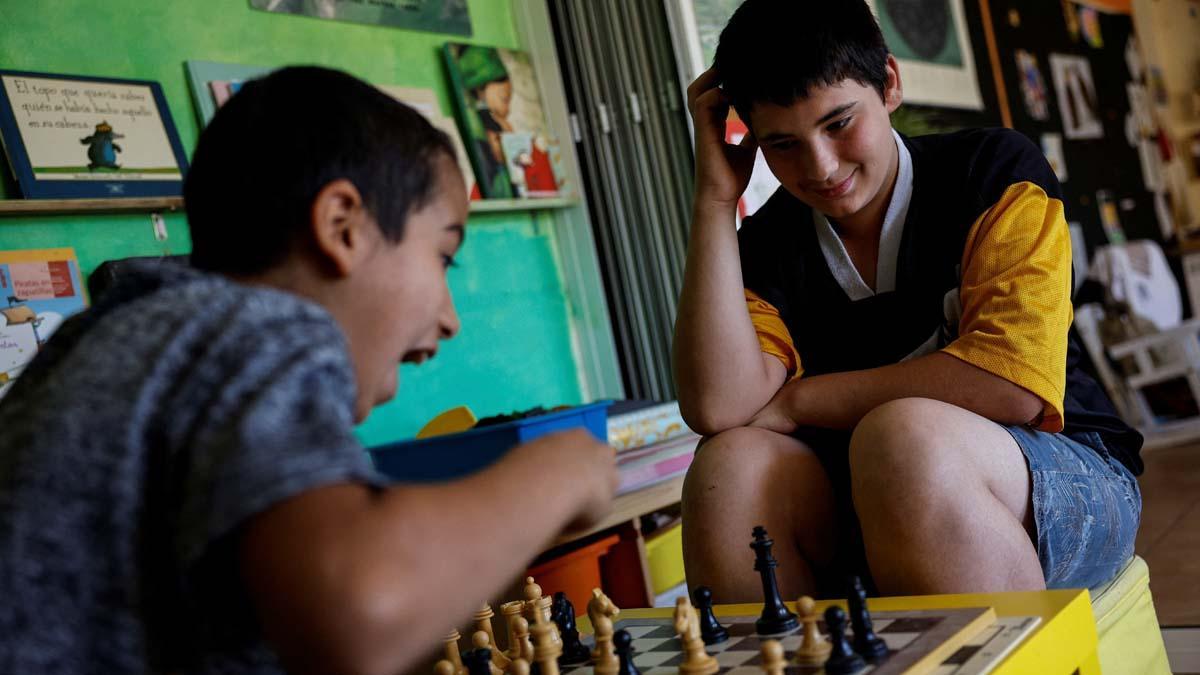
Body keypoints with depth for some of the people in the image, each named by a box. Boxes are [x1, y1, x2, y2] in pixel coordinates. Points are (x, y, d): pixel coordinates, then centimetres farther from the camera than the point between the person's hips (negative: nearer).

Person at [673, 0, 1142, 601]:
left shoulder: (994, 171, -3)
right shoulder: (765, 248, 4)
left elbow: (1014, 384, -17)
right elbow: (717, 407, -15)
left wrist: (794, 402, -9)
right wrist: (715, 197, -12)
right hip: (860, 524, 3)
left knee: (903, 436, -34)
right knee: (730, 467, -26)